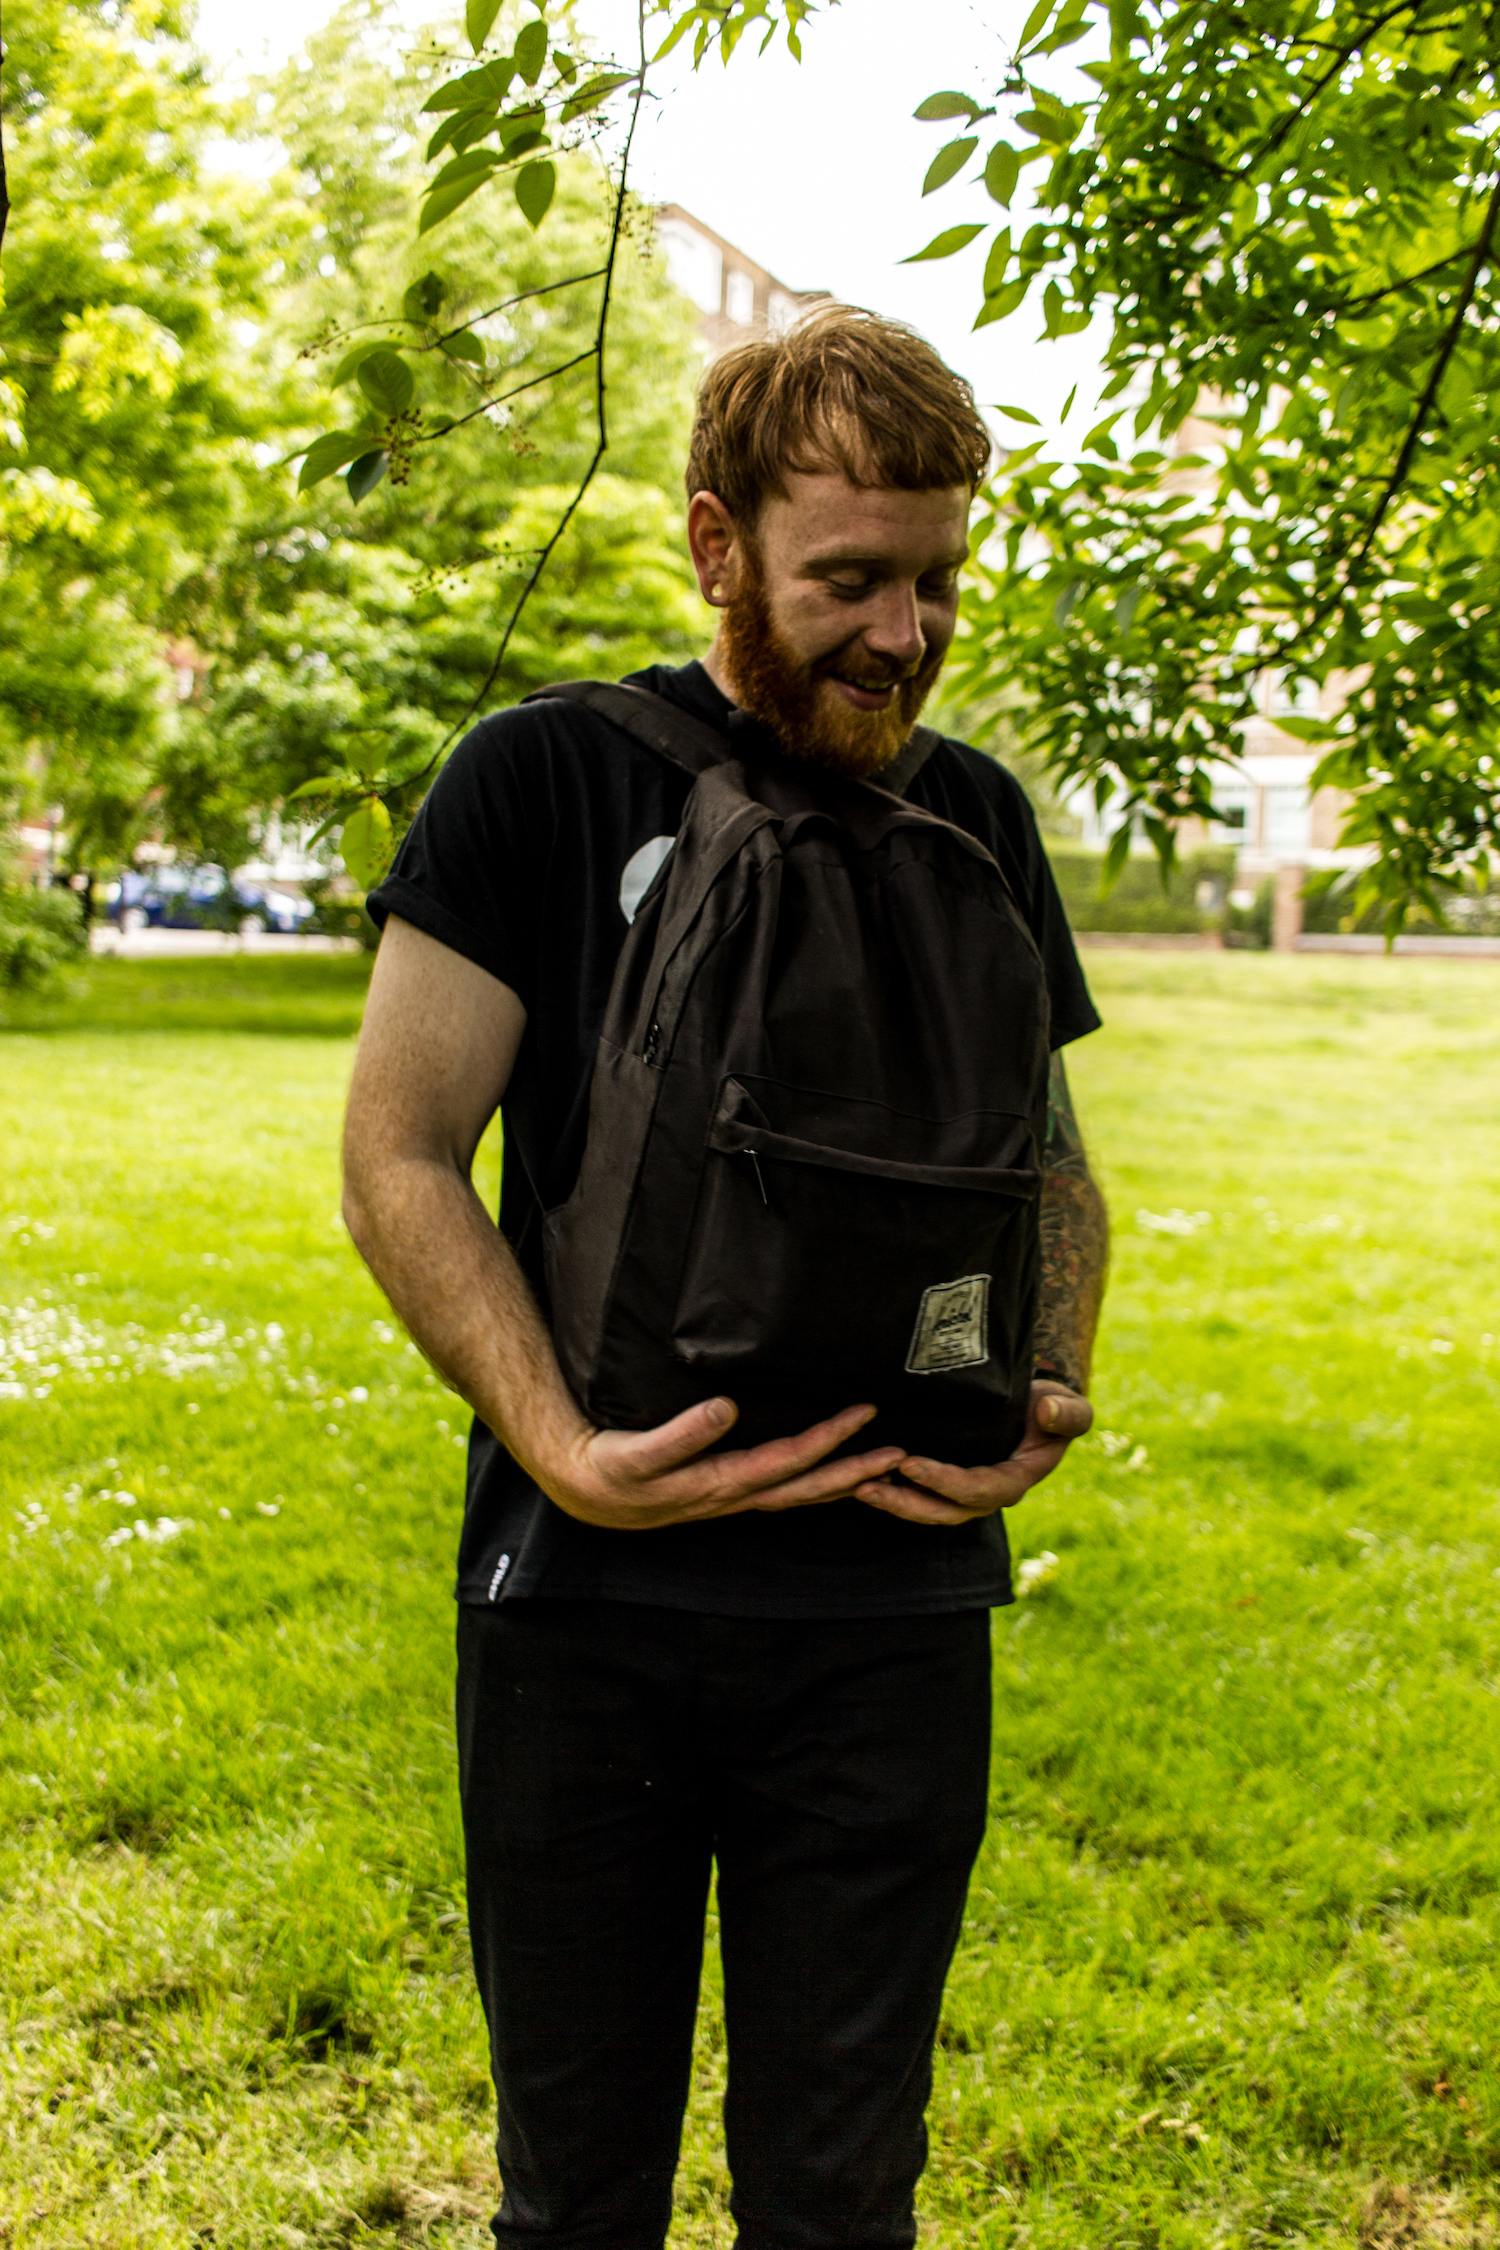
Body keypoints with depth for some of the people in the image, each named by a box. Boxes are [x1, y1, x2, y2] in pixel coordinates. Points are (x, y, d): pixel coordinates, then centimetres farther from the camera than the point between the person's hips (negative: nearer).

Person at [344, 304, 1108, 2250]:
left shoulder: (973, 822, 8)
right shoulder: (549, 780, -3)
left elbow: (1049, 1161, 16)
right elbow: (399, 1157, -6)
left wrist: (1048, 1395, -4)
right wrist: (556, 1440, -20)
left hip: (892, 1602, 3)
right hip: (587, 1597, -2)